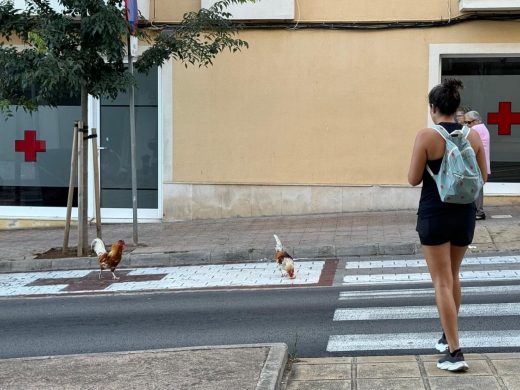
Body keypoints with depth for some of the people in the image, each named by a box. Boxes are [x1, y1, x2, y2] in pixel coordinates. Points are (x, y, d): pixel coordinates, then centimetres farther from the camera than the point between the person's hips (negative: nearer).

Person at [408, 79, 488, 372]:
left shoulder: (426, 137, -13)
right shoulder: (473, 136, 0)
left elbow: (414, 180, -9)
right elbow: (482, 177, 7)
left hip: (435, 214, -5)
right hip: (465, 213, 5)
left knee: (442, 282, -1)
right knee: (453, 276, 23)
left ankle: (455, 352, -7)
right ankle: (448, 336, 37)